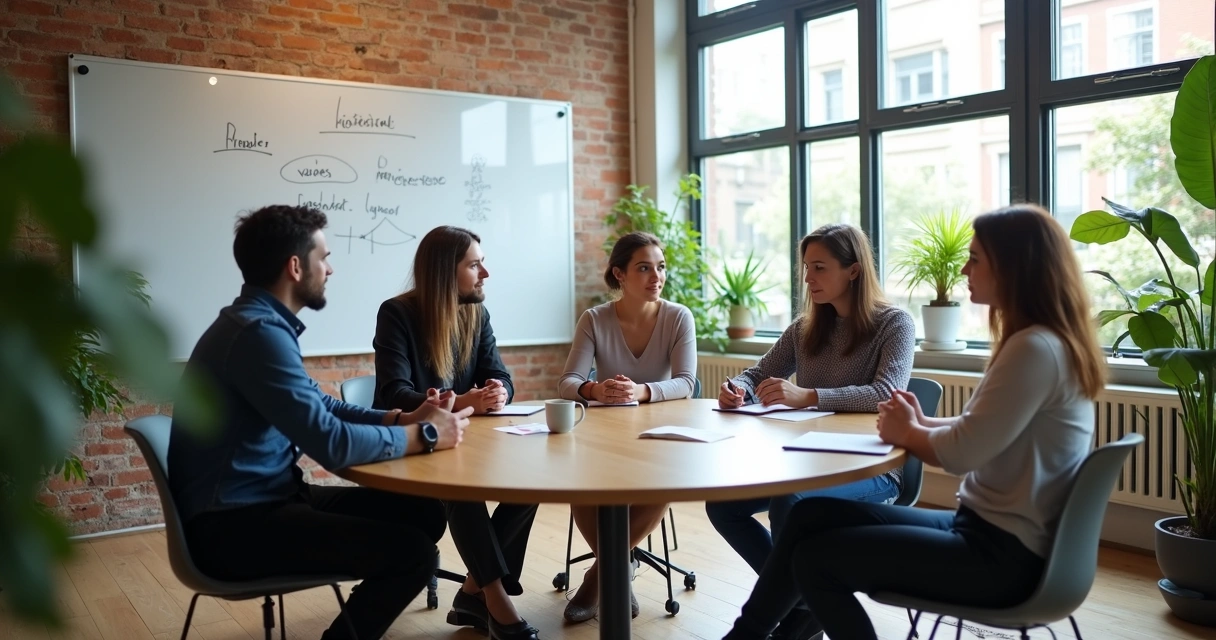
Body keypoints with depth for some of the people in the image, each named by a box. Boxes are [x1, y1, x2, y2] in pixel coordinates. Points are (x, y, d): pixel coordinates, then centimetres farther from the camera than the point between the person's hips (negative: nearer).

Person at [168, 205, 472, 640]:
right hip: (234, 525, -10)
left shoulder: (264, 324, 11)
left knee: (424, 513, 5)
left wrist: (404, 419, 4)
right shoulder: (259, 332, -21)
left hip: (266, 499, 10)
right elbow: (332, 444, -26)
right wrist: (423, 436, -11)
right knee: (414, 551, -20)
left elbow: (321, 409, 17)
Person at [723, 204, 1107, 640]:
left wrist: (907, 432, -4)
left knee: (815, 559, -10)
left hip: (1002, 554, -10)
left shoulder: (1035, 348, -22)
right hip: (987, 530, 10)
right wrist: (922, 424, -1)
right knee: (811, 517, 5)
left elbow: (962, 453, -24)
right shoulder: (1041, 342, 12)